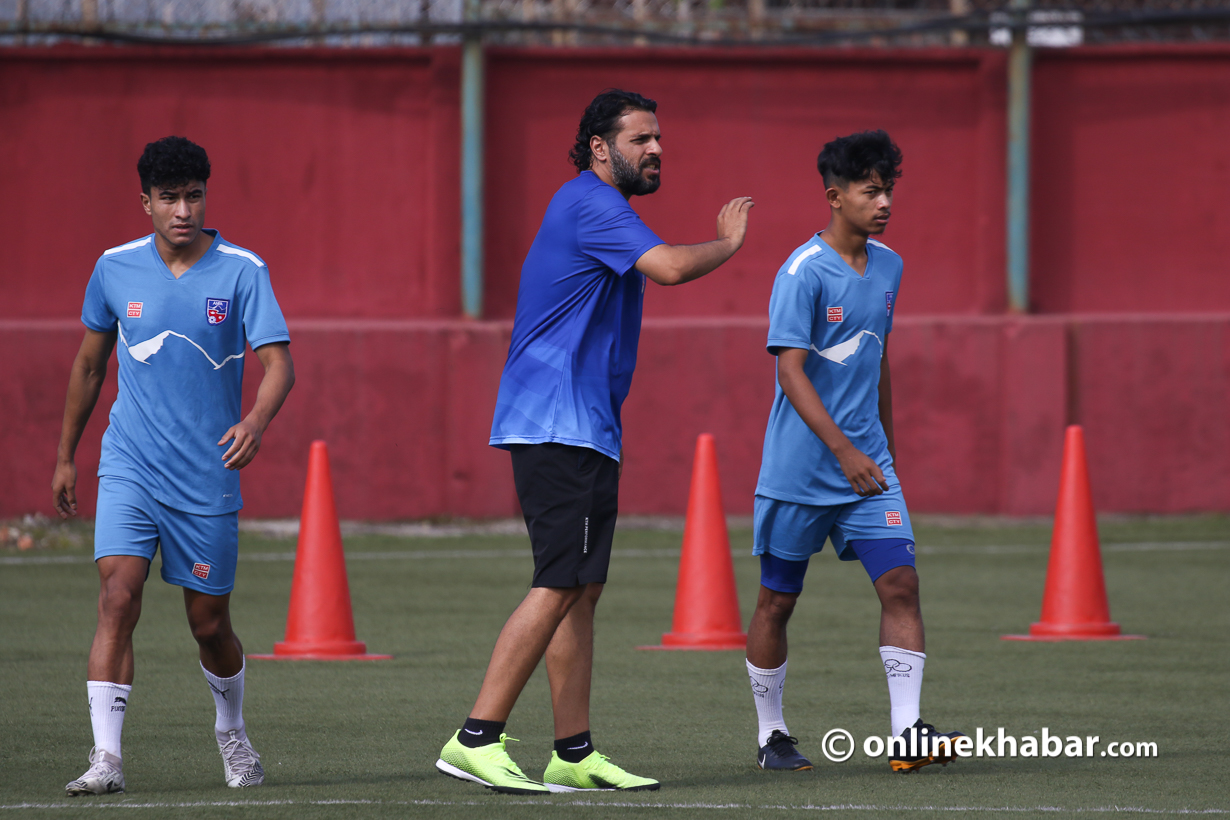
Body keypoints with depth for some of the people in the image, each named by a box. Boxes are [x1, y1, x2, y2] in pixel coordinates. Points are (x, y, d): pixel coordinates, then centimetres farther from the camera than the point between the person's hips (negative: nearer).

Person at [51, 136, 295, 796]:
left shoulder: (242, 272, -5)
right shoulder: (115, 269, 2)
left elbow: (278, 362, -11)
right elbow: (89, 363, 15)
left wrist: (256, 420, -32)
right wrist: (65, 457, 19)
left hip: (208, 477, -1)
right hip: (129, 467, 1)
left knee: (209, 623, 8)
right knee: (118, 595, -17)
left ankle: (231, 730, 37)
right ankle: (106, 757, -19)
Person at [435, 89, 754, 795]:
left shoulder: (596, 208, 22)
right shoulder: (591, 203, -12)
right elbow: (670, 266, -24)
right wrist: (730, 242, -6)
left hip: (584, 428, 11)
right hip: (559, 426, -11)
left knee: (582, 589, 10)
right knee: (560, 585, -15)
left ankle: (575, 754, 11)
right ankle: (477, 740, -16)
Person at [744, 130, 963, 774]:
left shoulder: (887, 266, 8)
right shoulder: (803, 273, -14)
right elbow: (791, 373, -19)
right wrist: (845, 452, -27)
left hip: (868, 467, 5)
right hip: (798, 471, -5)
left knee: (900, 582, -9)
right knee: (777, 600, 5)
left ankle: (905, 733, -10)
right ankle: (772, 735, 19)